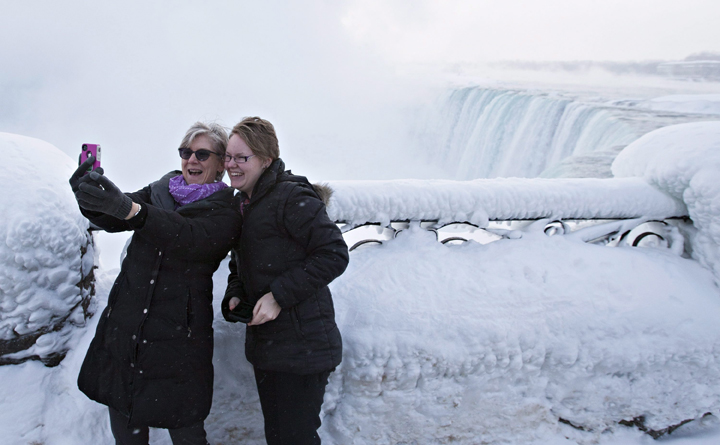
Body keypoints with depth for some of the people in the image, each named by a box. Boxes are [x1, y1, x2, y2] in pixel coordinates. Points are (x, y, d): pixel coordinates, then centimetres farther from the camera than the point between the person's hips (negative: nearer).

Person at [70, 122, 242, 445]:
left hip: (178, 331, -4)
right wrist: (91, 199, -29)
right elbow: (114, 220, -4)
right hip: (125, 320, 5)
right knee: (122, 419, 13)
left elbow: (188, 237, -25)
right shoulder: (161, 189, 10)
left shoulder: (225, 213, -4)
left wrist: (129, 208, -41)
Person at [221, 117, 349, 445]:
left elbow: (334, 254, -20)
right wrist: (234, 296, 2)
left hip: (301, 346, -9)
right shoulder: (242, 204, 14)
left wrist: (279, 296, -22)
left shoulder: (292, 197, -14)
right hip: (264, 344, 9)